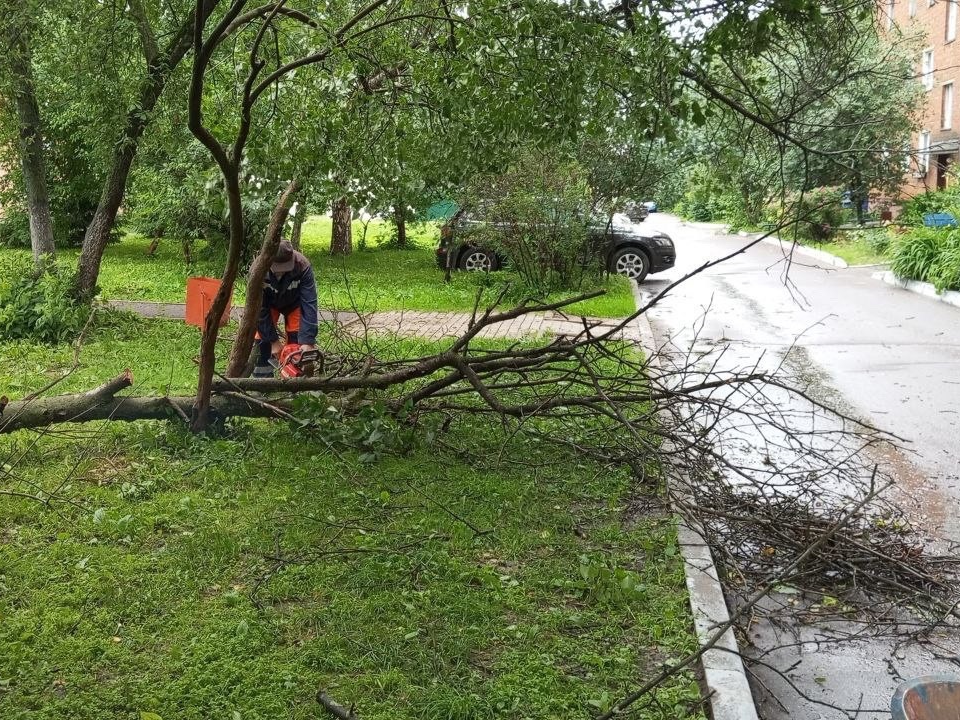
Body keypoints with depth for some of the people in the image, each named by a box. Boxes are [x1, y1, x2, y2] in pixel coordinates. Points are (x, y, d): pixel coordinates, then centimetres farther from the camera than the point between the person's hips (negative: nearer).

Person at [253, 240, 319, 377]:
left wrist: (308, 341, -42)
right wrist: (273, 340, -28)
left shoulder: (302, 265, -38)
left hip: (293, 302, 0)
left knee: (296, 340, -7)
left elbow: (309, 303, -37)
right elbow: (260, 307, -29)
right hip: (268, 302, 0)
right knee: (263, 339, -11)